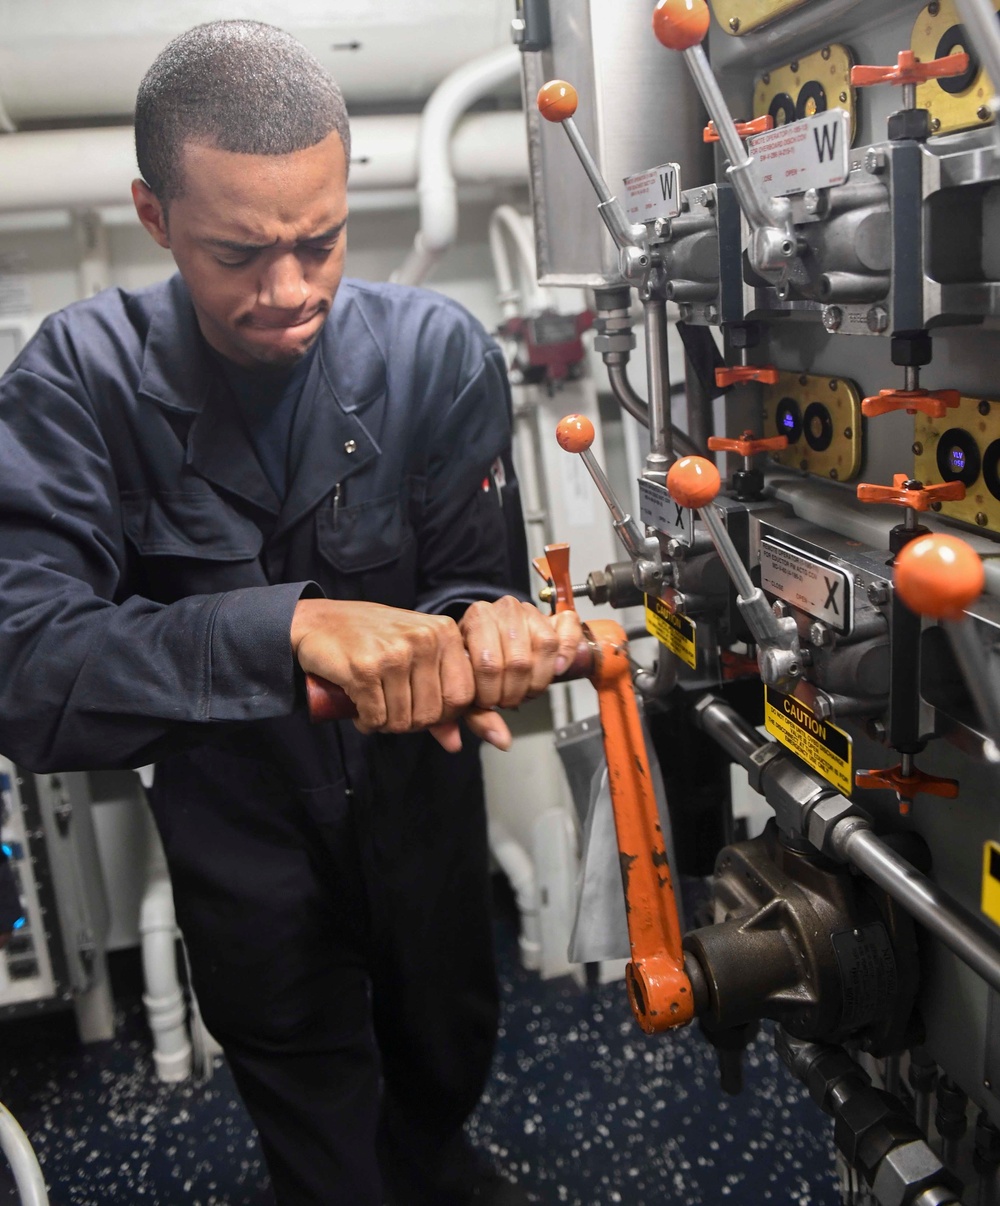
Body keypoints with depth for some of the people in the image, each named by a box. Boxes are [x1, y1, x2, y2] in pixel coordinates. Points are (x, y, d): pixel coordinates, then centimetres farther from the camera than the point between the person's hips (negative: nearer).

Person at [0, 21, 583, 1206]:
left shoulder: (438, 351, -18)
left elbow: (471, 578, -14)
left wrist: (484, 633, -39)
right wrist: (287, 628, -47)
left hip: (418, 795, 2)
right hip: (237, 826, -1)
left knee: (450, 1043, 28)